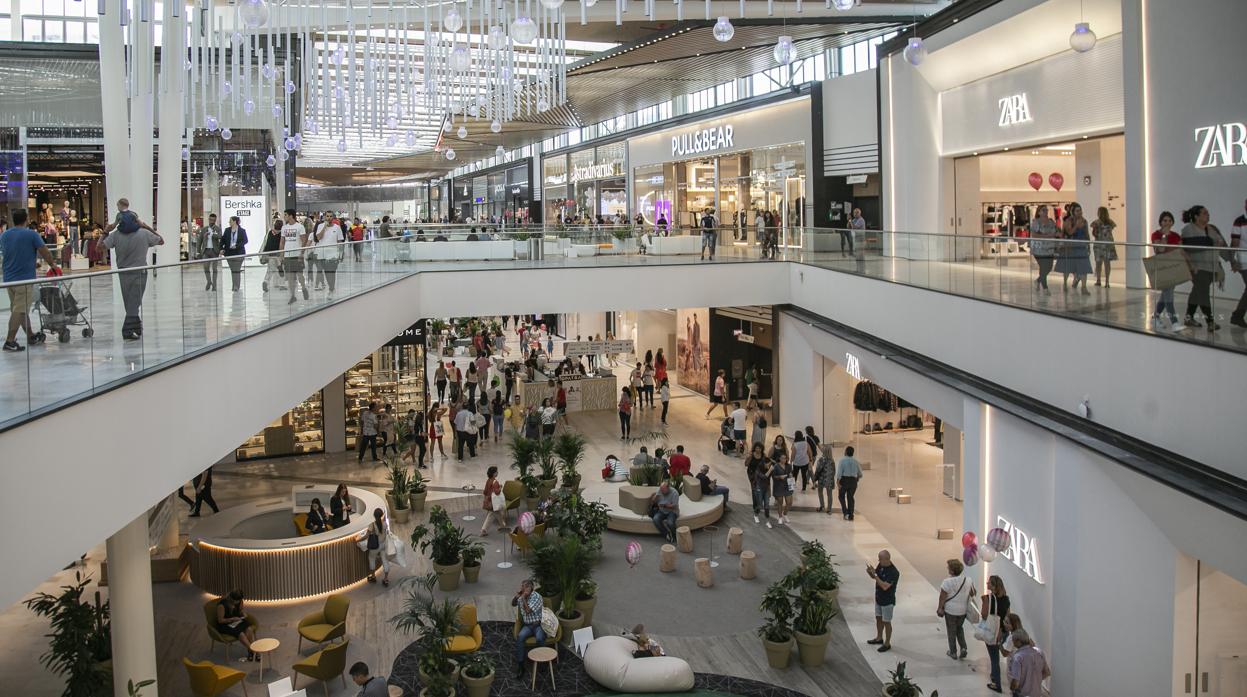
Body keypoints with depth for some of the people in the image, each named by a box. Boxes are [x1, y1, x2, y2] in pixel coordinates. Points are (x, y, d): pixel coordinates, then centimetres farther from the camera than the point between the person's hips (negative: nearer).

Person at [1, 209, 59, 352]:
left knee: (20, 309, 17)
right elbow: (44, 253, -10)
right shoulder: (31, 234, -10)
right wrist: (52, 264, 7)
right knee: (20, 310, -6)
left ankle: (30, 336, 28)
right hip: (24, 278, -7)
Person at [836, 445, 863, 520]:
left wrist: (837, 481, -19)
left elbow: (839, 472, -17)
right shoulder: (855, 461, 6)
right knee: (851, 497, 11)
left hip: (844, 480, -3)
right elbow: (860, 474, 12)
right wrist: (857, 479, 31)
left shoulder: (842, 460, -7)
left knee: (842, 496, 14)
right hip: (853, 480, 3)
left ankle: (845, 512, -1)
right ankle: (851, 515, 10)